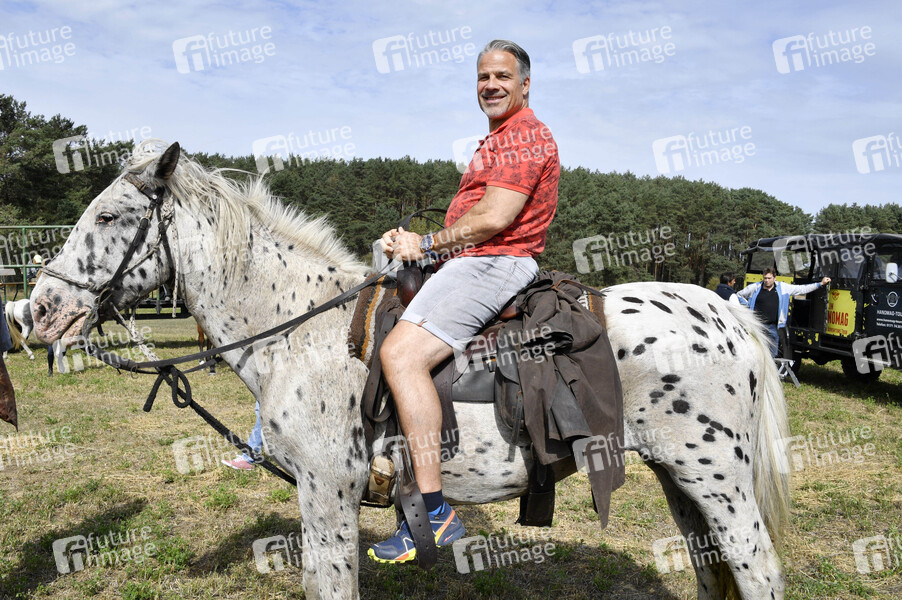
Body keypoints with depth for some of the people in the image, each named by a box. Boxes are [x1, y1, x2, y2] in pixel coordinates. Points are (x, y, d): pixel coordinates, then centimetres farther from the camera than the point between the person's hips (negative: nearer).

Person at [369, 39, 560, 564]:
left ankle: (435, 511, -28)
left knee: (402, 353, -28)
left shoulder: (524, 135, -8)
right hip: (474, 264, 12)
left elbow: (493, 219, -20)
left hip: (494, 264, -12)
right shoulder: (502, 137, 27)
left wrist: (428, 243, -9)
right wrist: (414, 239, 10)